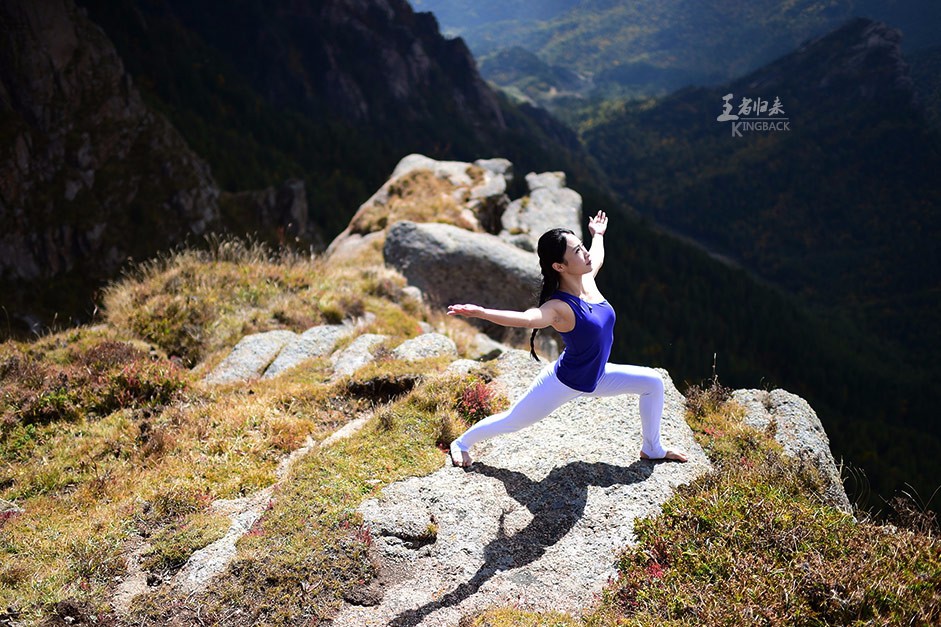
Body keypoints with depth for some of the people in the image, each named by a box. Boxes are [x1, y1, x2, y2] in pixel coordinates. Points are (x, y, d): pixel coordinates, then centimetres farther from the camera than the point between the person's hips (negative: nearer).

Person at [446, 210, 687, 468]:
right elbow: (528, 319, -53)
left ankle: (652, 449, 28)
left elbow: (597, 255, 16)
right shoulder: (559, 307, -32)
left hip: (595, 377, 8)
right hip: (564, 383, -8)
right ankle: (462, 443, 32)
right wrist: (481, 312, -67)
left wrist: (598, 235, 36)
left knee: (653, 382, 9)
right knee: (511, 422, 5)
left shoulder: (587, 279, -9)